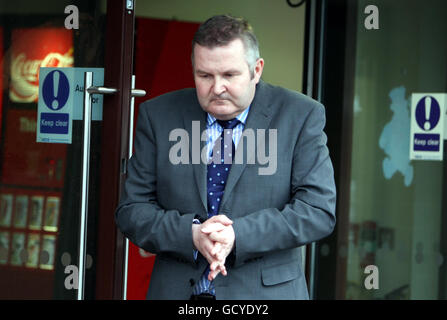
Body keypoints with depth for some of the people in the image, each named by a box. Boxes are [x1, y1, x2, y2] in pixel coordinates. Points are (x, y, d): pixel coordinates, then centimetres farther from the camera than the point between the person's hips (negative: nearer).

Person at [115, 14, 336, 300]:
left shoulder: (302, 116, -2)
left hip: (265, 290, -2)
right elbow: (131, 211, 1)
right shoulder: (157, 115, 3)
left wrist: (237, 236, -19)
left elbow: (319, 210, -8)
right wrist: (191, 234, -16)